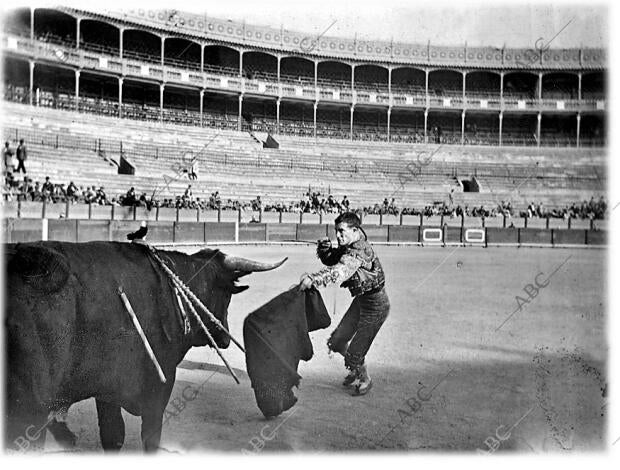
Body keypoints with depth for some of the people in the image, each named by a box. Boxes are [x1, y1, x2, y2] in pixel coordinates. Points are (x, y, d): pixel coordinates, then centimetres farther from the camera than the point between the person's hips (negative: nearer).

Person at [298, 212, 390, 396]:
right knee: (337, 342, 12)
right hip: (361, 300, 9)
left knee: (355, 352, -2)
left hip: (376, 305, -9)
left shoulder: (360, 251, -29)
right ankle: (356, 370, 38)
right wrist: (324, 249, -13)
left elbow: (340, 271, -44)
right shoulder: (348, 247, 0)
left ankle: (365, 380, 27)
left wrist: (312, 279, -54)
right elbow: (331, 260, 10)